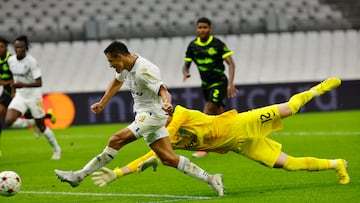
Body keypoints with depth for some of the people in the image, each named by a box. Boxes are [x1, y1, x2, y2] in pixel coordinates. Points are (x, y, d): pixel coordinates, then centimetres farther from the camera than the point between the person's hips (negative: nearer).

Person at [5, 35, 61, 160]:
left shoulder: (31, 61, -19)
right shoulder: (11, 60, 0)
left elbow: (39, 83, -22)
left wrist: (23, 85, -34)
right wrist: (14, 87, 11)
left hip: (33, 95, -5)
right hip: (19, 96, 5)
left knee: (41, 126, 3)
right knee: (9, 121, -17)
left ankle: (56, 150, 24)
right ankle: (31, 123, 11)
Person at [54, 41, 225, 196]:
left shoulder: (144, 70, -22)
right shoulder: (127, 66, 7)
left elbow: (163, 91, -31)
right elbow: (116, 82, 28)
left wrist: (166, 103, -53)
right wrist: (102, 103, 29)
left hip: (152, 115, -10)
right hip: (144, 115, 10)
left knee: (116, 140, -20)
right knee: (168, 159, 4)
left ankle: (80, 175, -18)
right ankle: (209, 178, 5)